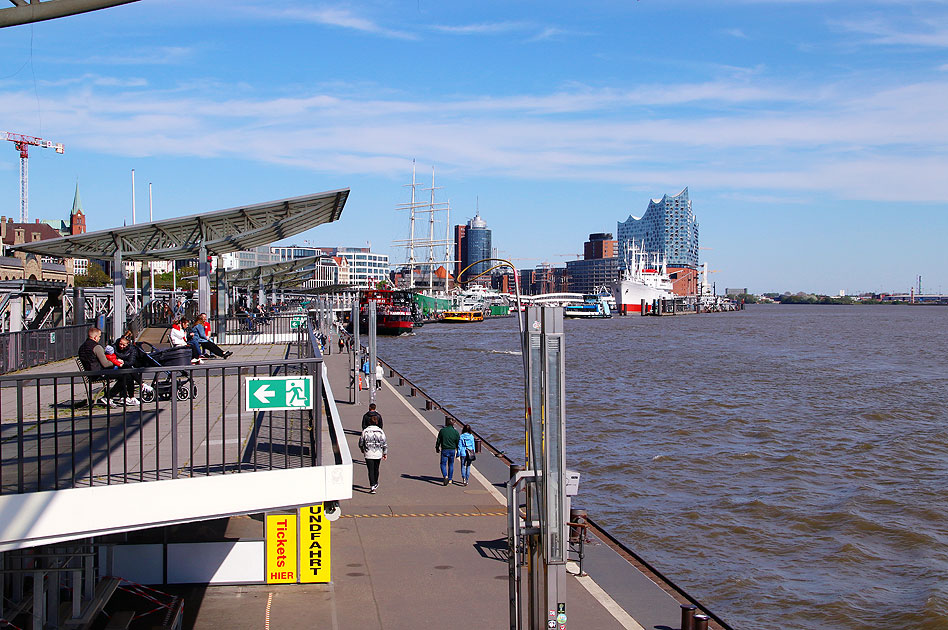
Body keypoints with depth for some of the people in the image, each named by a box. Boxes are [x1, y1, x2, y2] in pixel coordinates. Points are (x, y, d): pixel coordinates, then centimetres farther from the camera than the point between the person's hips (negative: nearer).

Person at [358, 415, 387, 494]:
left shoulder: (365, 431, -7)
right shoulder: (380, 431, -4)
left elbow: (361, 443, 1)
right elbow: (384, 443, -2)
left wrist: (362, 450, 19)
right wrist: (385, 453, 7)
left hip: (368, 454, -2)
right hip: (378, 454, 2)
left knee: (371, 471, -1)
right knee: (376, 469, 20)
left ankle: (372, 487, -11)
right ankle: (375, 484, 36)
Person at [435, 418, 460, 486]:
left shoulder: (442, 430, -5)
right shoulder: (455, 431, -4)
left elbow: (438, 440, 1)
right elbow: (458, 442, -1)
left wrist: (437, 448, 15)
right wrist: (458, 450, 12)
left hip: (444, 450, -2)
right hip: (452, 450, 2)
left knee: (443, 464, 3)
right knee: (451, 465, 15)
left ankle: (445, 476, -21)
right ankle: (450, 479, 19)